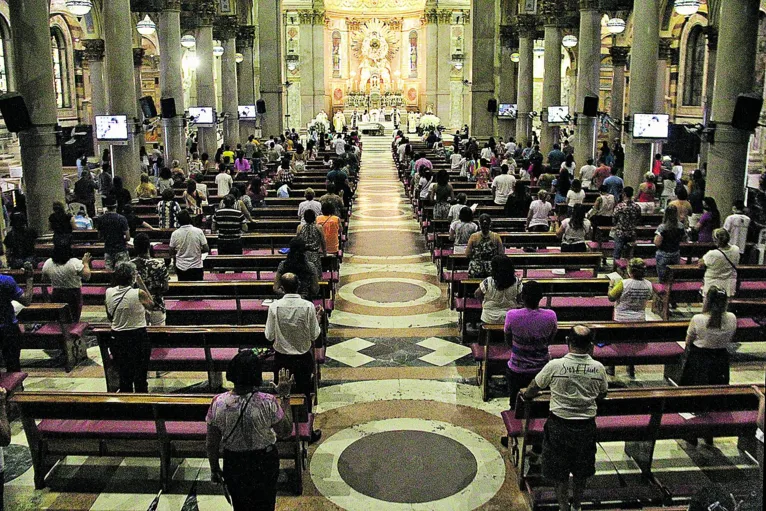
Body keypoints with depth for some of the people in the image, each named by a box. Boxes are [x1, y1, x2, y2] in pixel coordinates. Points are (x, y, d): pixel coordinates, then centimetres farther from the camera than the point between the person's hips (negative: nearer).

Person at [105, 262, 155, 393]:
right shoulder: (139, 294, -19)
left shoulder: (109, 293, -6)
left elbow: (110, 318, 6)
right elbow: (151, 304, 3)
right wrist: (141, 283, 0)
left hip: (117, 338, 4)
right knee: (140, 378, 10)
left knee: (124, 377, 17)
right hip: (138, 338, -4)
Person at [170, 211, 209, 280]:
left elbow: (171, 253, -1)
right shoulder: (198, 232, -11)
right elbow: (206, 249, -9)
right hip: (196, 267, -1)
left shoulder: (175, 234, -7)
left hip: (181, 268, 1)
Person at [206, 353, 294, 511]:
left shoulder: (217, 403, -20)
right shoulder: (267, 403, -26)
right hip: (264, 463, -1)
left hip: (234, 464, 2)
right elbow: (286, 432, -11)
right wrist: (285, 396, -9)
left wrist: (214, 469, 8)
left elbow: (212, 444, -9)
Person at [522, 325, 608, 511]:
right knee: (581, 472, 24)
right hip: (586, 426, 3)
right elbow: (602, 394, 7)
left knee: (560, 472, 16)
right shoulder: (598, 368, -12)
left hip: (559, 425, -3)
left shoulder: (555, 366, -18)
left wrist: (527, 395, 19)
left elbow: (534, 388, -2)